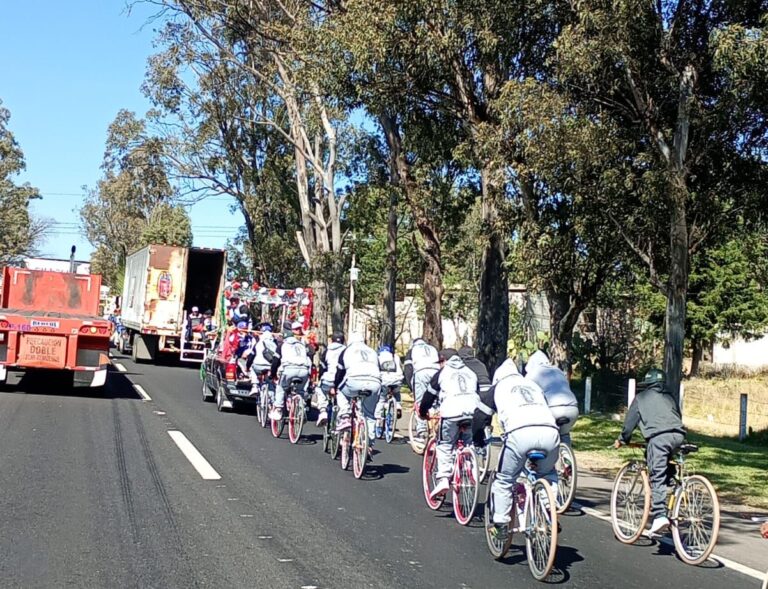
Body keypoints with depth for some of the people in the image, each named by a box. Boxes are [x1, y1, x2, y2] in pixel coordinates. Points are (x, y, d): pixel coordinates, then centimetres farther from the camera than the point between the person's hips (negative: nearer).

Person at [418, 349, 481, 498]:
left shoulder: (442, 373, 18)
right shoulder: (470, 372, 29)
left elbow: (429, 395, 20)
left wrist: (422, 412, 35)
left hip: (452, 411, -3)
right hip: (473, 411, 4)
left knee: (445, 445, 7)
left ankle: (443, 478, -6)